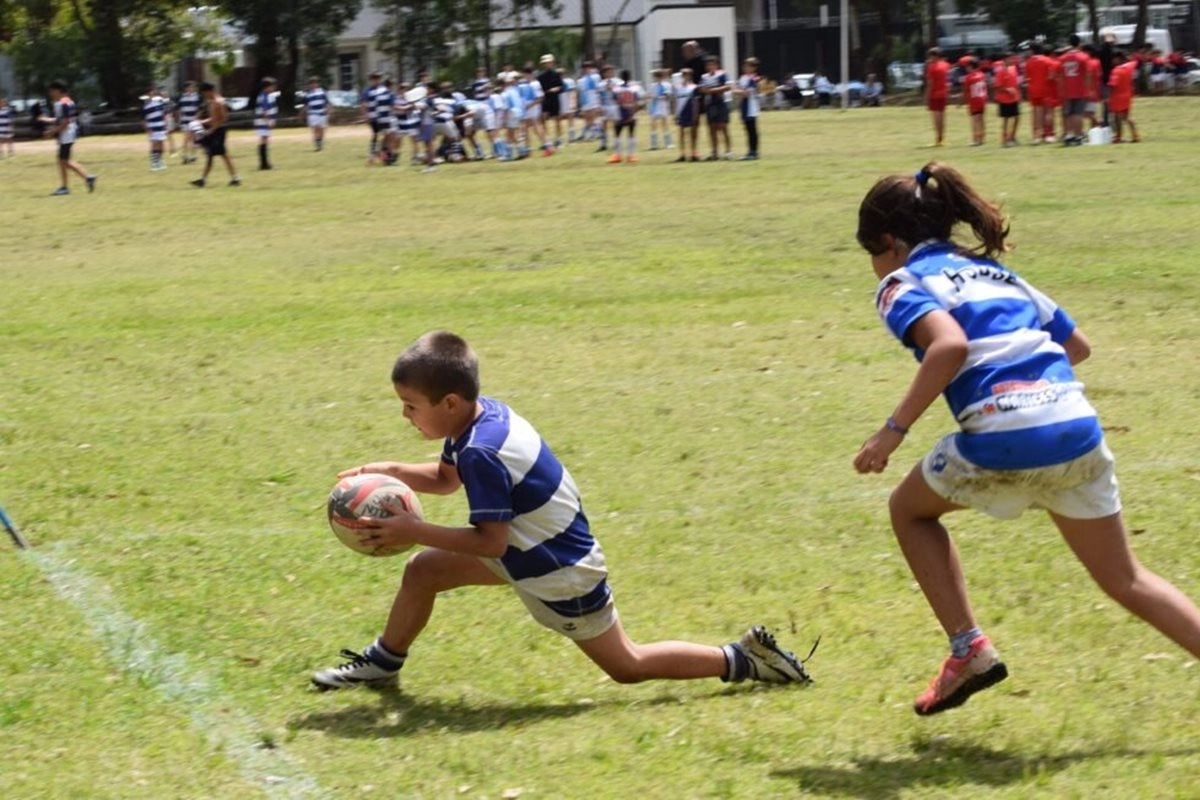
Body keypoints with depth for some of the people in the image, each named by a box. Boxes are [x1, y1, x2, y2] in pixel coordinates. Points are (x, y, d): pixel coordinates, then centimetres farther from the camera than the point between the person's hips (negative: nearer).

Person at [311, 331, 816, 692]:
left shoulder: (481, 453, -31)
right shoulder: (485, 414, -4)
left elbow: (489, 541, -29)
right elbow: (445, 480, 14)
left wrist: (414, 531, -28)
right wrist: (390, 472, 0)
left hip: (558, 571, -9)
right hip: (537, 547, 9)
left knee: (626, 665, 5)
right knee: (423, 571, 11)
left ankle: (742, 660, 10)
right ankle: (383, 664, 29)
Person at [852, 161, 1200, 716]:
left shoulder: (903, 283, 6)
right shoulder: (994, 272, 27)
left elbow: (950, 344, -15)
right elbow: (1077, 345, 28)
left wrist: (893, 431, -11)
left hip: (1007, 439, -6)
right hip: (1078, 427, 6)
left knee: (909, 509, 23)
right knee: (1125, 580, 16)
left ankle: (968, 650, 15)